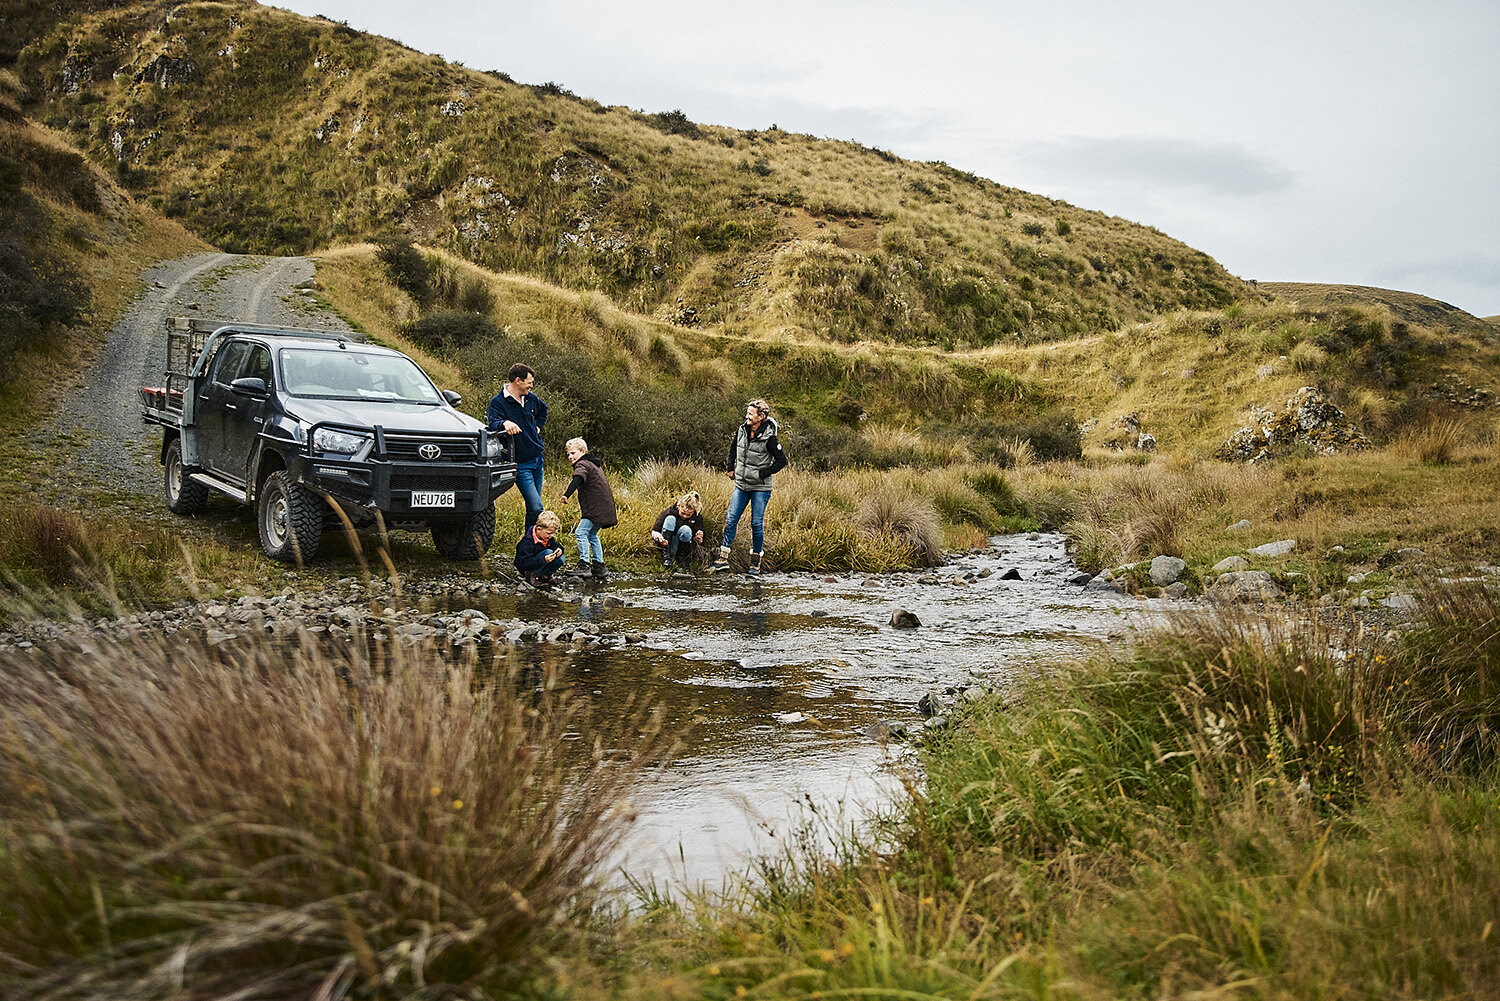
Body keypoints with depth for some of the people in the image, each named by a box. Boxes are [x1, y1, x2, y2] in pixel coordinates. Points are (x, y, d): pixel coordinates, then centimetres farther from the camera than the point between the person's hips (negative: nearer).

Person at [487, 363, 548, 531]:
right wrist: (505, 423, -48)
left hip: (537, 459, 7)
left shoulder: (530, 398, 9)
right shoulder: (498, 402, -11)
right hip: (521, 464, -7)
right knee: (536, 508, -16)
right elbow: (493, 425, -27)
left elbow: (543, 408, 32)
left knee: (533, 506, 13)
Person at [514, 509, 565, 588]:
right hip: (526, 569, -8)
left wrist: (559, 549, -18)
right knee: (548, 552, -29)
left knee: (561, 558, -14)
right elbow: (524, 563, -30)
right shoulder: (527, 541, -28)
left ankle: (543, 576, -1)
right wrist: (544, 560, -42)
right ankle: (532, 576, -18)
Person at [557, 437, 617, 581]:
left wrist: (566, 495, -45)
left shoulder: (582, 464, -9)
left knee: (581, 532, -13)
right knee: (592, 535, 19)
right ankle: (598, 567, 20)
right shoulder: (593, 464, 23)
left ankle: (585, 565, -18)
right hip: (604, 508, 10)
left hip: (596, 508, -10)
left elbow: (577, 479, -31)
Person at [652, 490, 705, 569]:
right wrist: (659, 538, -35)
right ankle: (666, 555, -27)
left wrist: (698, 539, -26)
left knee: (686, 529, -29)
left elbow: (696, 543, -1)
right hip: (666, 544, 0)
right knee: (670, 518, -24)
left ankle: (680, 557, -13)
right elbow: (654, 531, -12)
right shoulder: (670, 511, -13)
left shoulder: (697, 518, -8)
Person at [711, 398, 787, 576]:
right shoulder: (741, 430, 1)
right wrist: (731, 468, 15)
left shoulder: (769, 438, -17)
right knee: (730, 520, 0)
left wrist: (762, 473, -15)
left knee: (757, 524, 0)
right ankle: (723, 558, 3)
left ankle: (755, 561, 15)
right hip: (741, 485, 5)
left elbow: (782, 461, -12)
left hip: (760, 488, -5)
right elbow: (733, 448, 22)